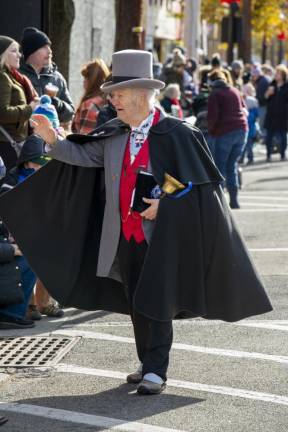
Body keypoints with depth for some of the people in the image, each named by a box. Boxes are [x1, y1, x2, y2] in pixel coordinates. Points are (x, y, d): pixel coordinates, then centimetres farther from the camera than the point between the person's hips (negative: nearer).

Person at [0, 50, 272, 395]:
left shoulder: (175, 134, -11)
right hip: (127, 234, 6)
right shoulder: (114, 135, 7)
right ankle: (147, 363, 24)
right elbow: (83, 156, 5)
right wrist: (53, 140, -9)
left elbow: (200, 181, -10)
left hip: (161, 235, -6)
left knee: (156, 302, -5)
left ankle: (156, 372, 0)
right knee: (135, 302, 12)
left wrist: (163, 204, -16)